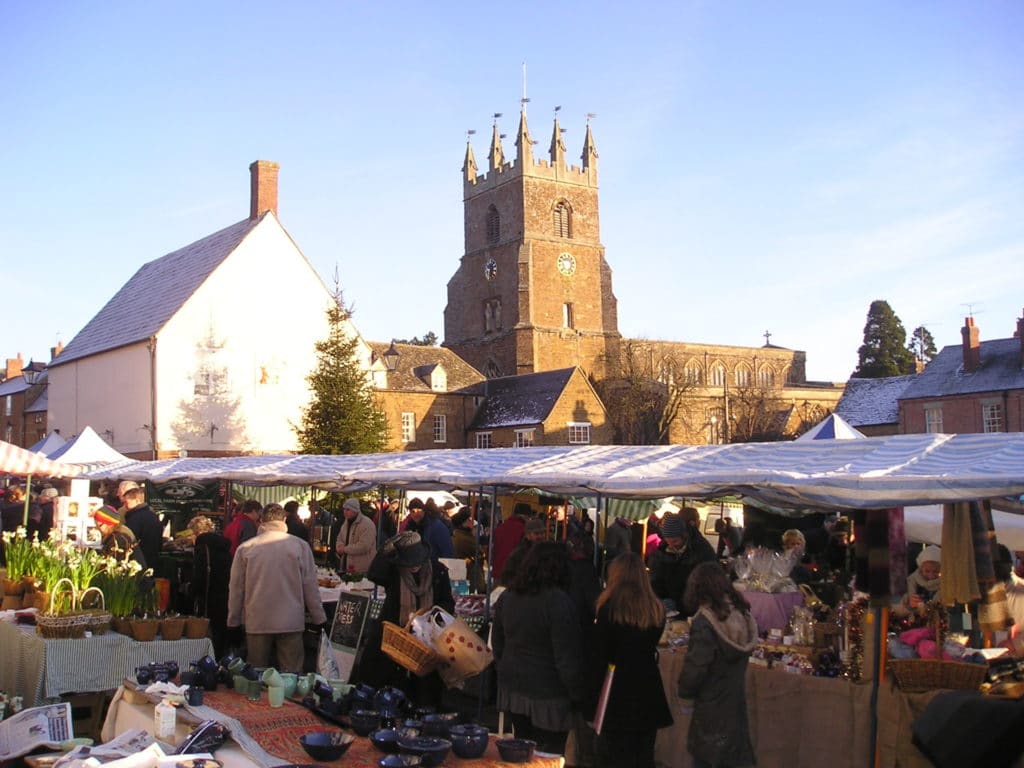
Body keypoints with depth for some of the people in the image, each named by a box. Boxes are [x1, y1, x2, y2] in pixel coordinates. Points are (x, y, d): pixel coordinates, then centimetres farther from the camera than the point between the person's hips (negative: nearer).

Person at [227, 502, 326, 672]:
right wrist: (319, 619, 8)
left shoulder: (245, 548, 0)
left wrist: (233, 622, 16)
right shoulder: (300, 546, -3)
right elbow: (310, 586, -1)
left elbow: (236, 588, 6)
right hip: (291, 622, -1)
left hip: (257, 623, 1)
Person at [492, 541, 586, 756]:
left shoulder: (507, 596, 2)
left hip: (512, 688, 7)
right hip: (547, 695, -6)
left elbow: (497, 643, 13)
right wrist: (578, 695, -8)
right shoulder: (558, 602, -20)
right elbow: (566, 658, -18)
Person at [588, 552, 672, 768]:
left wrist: (591, 699, -7)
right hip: (649, 693, 5)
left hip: (619, 694, -4)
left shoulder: (609, 608, -14)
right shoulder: (657, 609, 0)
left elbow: (598, 656, -12)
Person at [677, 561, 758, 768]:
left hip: (711, 705, -6)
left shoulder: (705, 621, -20)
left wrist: (684, 689, -2)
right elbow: (744, 651, 9)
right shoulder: (740, 614, 0)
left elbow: (695, 665, -20)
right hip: (736, 702, 6)